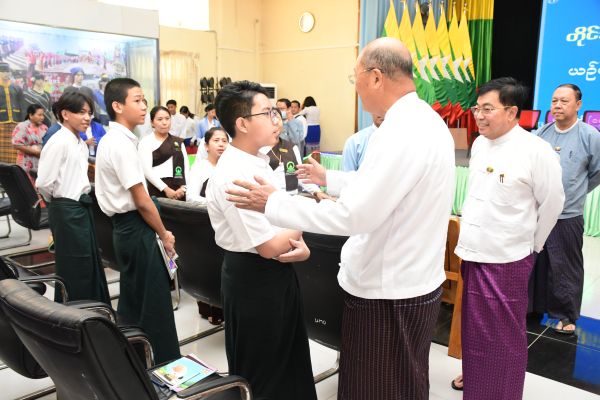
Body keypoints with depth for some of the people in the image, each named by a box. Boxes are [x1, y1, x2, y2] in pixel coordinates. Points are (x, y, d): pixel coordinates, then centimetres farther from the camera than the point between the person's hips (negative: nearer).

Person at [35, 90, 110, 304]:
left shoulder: (81, 144, 11)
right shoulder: (58, 143, -16)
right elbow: (43, 183, -19)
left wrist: (83, 197, 11)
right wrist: (59, 202, -3)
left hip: (82, 207, 9)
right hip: (67, 211, -9)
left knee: (91, 264, 17)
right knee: (73, 268, 3)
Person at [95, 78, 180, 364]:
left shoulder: (110, 140, 12)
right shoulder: (122, 143, -19)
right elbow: (142, 200, -20)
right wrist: (164, 234, -7)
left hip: (125, 226, 10)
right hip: (136, 228, -10)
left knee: (133, 299, 19)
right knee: (153, 302, 0)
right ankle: (163, 363, 12)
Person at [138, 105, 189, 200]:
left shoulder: (179, 142, 17)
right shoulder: (146, 142, 2)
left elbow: (186, 166, 9)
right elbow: (147, 170, -8)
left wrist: (183, 188, -6)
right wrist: (166, 189, -13)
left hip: (179, 192, 4)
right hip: (157, 190, -4)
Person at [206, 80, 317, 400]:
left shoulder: (259, 161, 4)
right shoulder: (233, 176, -25)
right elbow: (269, 246, -25)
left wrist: (299, 246, -7)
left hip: (277, 272, 9)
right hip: (253, 277, -9)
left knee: (286, 361, 25)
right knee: (260, 373, 13)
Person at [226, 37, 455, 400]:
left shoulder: (401, 133, -26)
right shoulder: (424, 120, 7)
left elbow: (354, 214, -28)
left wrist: (273, 203, -19)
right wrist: (329, 179, 22)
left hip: (388, 293, -9)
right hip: (414, 281, 9)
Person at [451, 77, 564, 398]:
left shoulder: (536, 151, -15)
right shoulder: (479, 143, 6)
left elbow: (552, 203, -6)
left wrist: (531, 244, 3)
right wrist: (468, 234, 14)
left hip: (506, 259, -6)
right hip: (472, 253, 7)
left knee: (503, 334, 8)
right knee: (474, 326, 21)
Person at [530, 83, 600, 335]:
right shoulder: (541, 133, 3)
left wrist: (575, 193, 10)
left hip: (567, 216, -3)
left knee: (566, 268, 6)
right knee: (535, 263, 15)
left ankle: (567, 316, 21)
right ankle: (535, 305, 32)